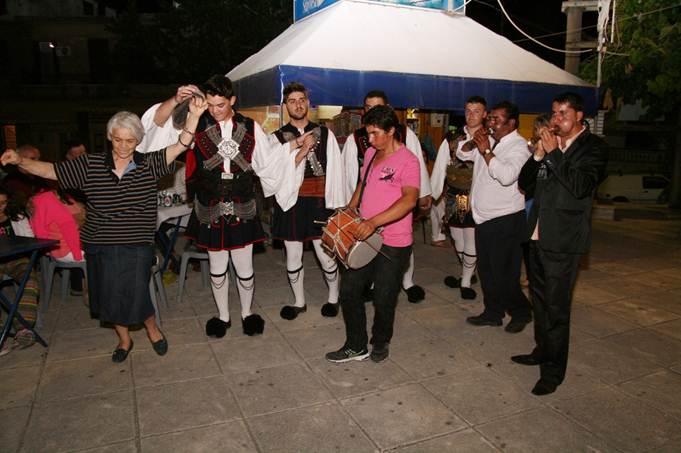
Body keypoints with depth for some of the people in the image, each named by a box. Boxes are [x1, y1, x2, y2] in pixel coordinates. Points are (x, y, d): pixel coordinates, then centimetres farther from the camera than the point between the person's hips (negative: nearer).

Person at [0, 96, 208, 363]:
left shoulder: (148, 165, -5)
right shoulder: (90, 165, 0)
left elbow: (180, 146, -14)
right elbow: (50, 171, 2)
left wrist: (193, 116, -27)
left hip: (137, 246, -2)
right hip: (101, 247, 3)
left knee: (136, 297, -3)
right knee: (110, 297, 15)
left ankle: (152, 328, 31)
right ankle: (124, 339, 40)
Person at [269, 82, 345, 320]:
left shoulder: (325, 134, 3)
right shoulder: (277, 138, 2)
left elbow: (335, 170, 1)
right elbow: (277, 173, -9)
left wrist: (337, 205, -3)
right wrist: (302, 150, -17)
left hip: (319, 203, -1)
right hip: (291, 203, 1)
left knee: (326, 255, 5)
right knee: (293, 258, 12)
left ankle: (333, 298, 31)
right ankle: (299, 301, 33)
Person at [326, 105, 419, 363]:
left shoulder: (407, 160, -13)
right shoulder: (370, 153, 11)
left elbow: (410, 199, -27)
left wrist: (373, 222, -36)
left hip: (393, 244, -7)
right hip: (364, 238, 7)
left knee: (383, 299, 8)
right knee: (349, 290, 9)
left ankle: (380, 343, 34)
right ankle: (356, 346, 26)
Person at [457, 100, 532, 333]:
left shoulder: (519, 146, -13)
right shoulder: (489, 141, 10)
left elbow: (507, 176, -30)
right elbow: (462, 154, 19)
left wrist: (486, 151, -22)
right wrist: (473, 141, -1)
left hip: (505, 220, -8)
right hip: (484, 218, 8)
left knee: (504, 273, -2)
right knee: (485, 270, 15)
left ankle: (520, 312, 21)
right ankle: (493, 313, 29)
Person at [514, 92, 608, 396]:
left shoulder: (593, 147, -7)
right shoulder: (550, 143, 11)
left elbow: (581, 186, -23)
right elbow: (524, 182, 8)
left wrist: (553, 153, -20)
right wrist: (538, 155, -7)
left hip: (563, 240, -7)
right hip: (538, 235, 7)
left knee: (556, 306, -2)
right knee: (540, 298, 19)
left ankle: (553, 370, 11)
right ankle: (542, 351, 37)